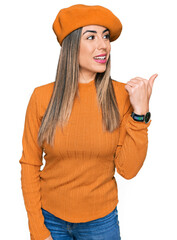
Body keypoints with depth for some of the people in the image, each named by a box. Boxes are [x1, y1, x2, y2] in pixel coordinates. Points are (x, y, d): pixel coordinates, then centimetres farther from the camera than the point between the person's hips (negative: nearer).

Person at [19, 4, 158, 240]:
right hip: (50, 217, 0)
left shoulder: (121, 94, -11)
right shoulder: (42, 97, -11)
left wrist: (140, 112, -21)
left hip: (101, 220, 1)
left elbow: (128, 170, -12)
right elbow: (30, 164, -5)